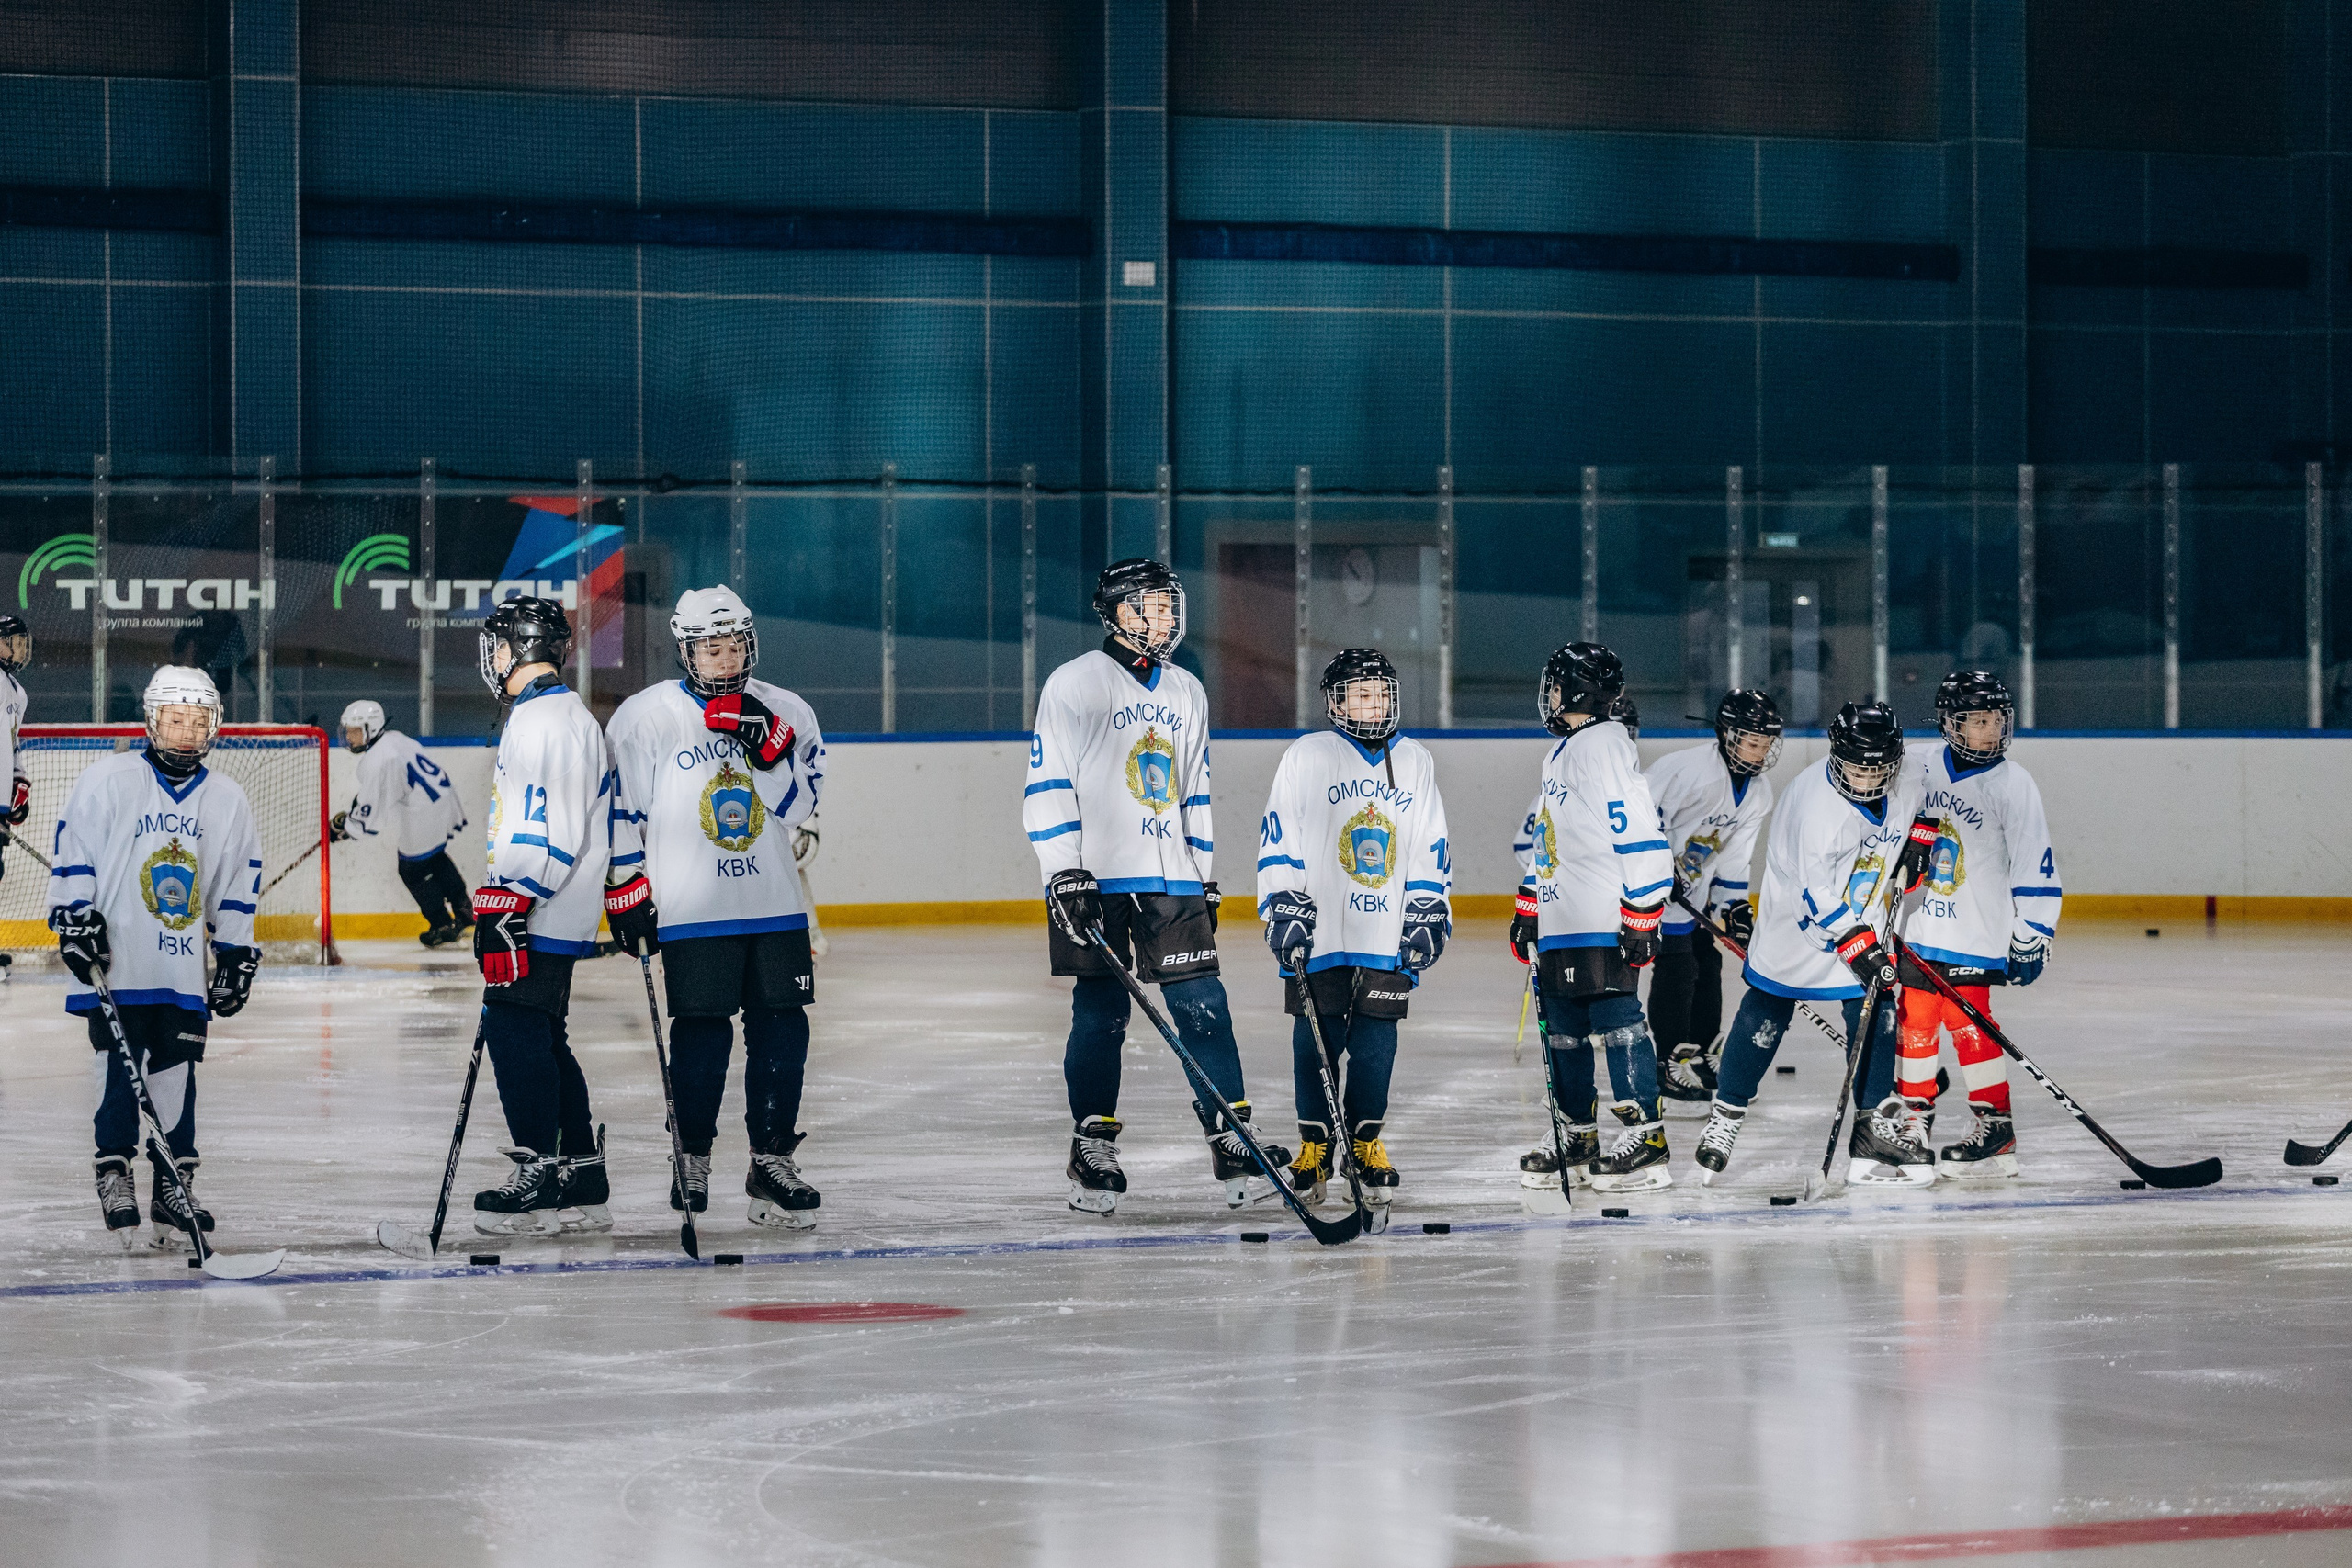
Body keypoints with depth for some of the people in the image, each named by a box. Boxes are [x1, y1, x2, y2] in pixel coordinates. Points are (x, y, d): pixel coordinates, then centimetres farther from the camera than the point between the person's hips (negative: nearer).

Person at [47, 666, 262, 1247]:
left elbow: (239, 884, 15)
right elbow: (72, 855, 0)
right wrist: (76, 922, -6)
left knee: (176, 1079, 3)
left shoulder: (228, 800, 8)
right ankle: (114, 1171, 10)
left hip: (186, 975, 3)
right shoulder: (108, 780, -3)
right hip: (115, 965, -3)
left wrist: (237, 956, 13)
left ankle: (174, 1188, 9)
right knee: (118, 1072, -2)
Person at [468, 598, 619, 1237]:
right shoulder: (569, 715, 19)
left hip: (542, 917, -11)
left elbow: (548, 830, -23)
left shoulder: (542, 719, -16)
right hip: (553, 918, 11)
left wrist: (505, 904, -24)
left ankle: (541, 1176, -8)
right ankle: (583, 1183, 16)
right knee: (539, 1037, 13)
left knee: (515, 1030, -9)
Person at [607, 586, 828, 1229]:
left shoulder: (785, 713, 5)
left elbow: (797, 807, -2)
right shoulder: (645, 717, -3)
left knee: (781, 1030, 1)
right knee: (702, 1033, -2)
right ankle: (692, 1155, 14)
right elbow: (619, 812, 1)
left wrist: (769, 748, -17)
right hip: (691, 911, -3)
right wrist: (627, 896, -2)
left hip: (774, 907, 3)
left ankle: (772, 1161, 10)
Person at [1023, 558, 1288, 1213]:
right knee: (1101, 1015, -2)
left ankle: (1232, 1140, 0)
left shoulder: (1186, 692, 17)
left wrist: (1204, 880, 18)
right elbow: (1047, 786, -5)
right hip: (1097, 880, -5)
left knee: (1203, 1006, -2)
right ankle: (1093, 1149, 9)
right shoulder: (1074, 684, -2)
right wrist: (1064, 876, -13)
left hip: (1172, 882, 5)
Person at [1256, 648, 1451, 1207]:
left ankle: (1367, 1143, 16)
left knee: (1376, 1044, 3)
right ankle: (1314, 1146, 12)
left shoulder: (1414, 762, 11)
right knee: (1317, 1042, 1)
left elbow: (1430, 847, 15)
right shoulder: (1308, 756, 0)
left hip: (1388, 939, 2)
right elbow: (1278, 840, -1)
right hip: (1320, 934, -2)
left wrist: (1429, 915, 8)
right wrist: (1284, 911, -7)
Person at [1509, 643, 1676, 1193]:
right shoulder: (1560, 754, 20)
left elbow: (1641, 837, -18)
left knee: (1616, 1024, -12)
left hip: (1604, 925, -10)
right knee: (1563, 1029, 13)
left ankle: (1645, 1143, -12)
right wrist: (1529, 908, 28)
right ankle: (1575, 1138, 21)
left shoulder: (1605, 746, -13)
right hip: (1560, 923, 10)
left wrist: (1642, 917, -20)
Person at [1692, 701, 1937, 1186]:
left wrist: (1912, 853, 0)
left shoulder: (1899, 793, -8)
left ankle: (1877, 1126, 3)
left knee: (1877, 1012, -3)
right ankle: (1726, 1117, 17)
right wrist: (1857, 946, -32)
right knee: (1765, 1017, 2)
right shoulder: (1817, 800, -30)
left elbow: (1916, 820, 20)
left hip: (1859, 923, 6)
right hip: (1796, 923, -5)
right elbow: (1815, 892, -30)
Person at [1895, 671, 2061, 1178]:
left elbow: (2035, 865, -9)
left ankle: (1995, 1124, -5)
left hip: (1977, 931, -5)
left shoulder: (2012, 784, -9)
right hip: (1919, 924, 5)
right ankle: (1915, 1111, 26)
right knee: (1914, 1017, 10)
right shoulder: (1920, 769, 3)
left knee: (1966, 1020, -11)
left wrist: (2032, 937, -11)